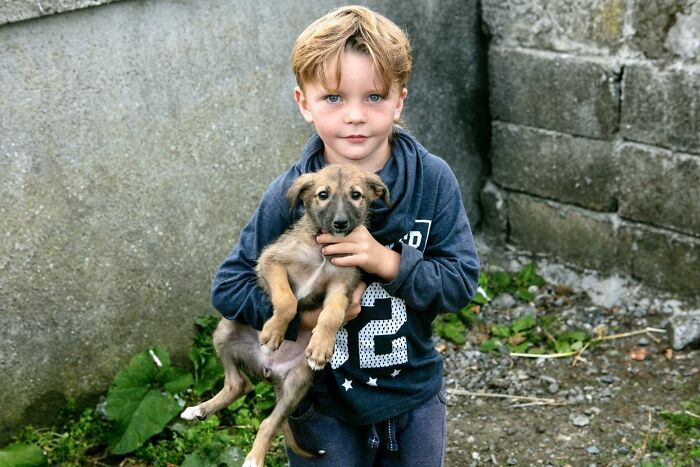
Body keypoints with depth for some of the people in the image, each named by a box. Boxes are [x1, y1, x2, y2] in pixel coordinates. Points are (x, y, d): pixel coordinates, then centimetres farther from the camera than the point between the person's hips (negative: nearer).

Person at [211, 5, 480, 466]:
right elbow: (228, 288, -11)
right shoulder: (290, 195, -16)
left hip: (416, 396, 2)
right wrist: (305, 316, -24)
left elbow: (462, 280, -13)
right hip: (325, 408, -1)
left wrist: (389, 261, -28)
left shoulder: (432, 180, -14)